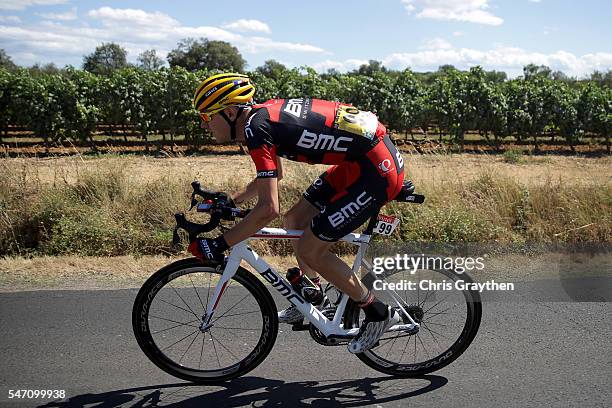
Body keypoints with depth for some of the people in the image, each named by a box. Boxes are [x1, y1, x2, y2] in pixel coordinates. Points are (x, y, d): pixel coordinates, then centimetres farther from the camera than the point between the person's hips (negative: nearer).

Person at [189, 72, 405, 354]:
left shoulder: (256, 129, -18)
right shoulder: (263, 113, 10)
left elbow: (268, 209, -25)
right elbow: (273, 175, 28)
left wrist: (218, 245, -17)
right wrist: (232, 200, 25)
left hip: (378, 170, -10)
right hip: (358, 159, 10)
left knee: (309, 249, -4)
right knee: (295, 221, 15)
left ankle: (378, 314, 12)